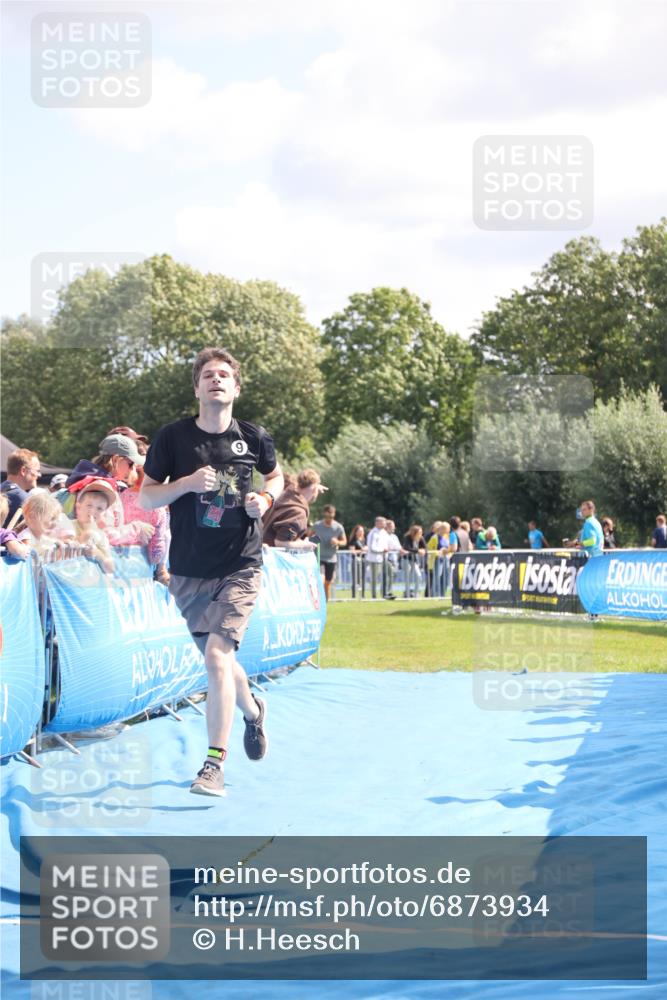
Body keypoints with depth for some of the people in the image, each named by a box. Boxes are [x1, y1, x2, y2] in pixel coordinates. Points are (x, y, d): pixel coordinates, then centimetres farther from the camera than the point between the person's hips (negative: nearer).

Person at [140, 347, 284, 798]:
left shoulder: (254, 438, -2)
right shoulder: (173, 437, -4)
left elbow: (276, 476, 18)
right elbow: (145, 497, -1)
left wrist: (266, 498, -5)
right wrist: (187, 483, -18)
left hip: (241, 566, -2)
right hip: (188, 570, 2)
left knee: (217, 655, -16)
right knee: (218, 659, 14)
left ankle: (215, 764, -10)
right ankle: (252, 709, 48)